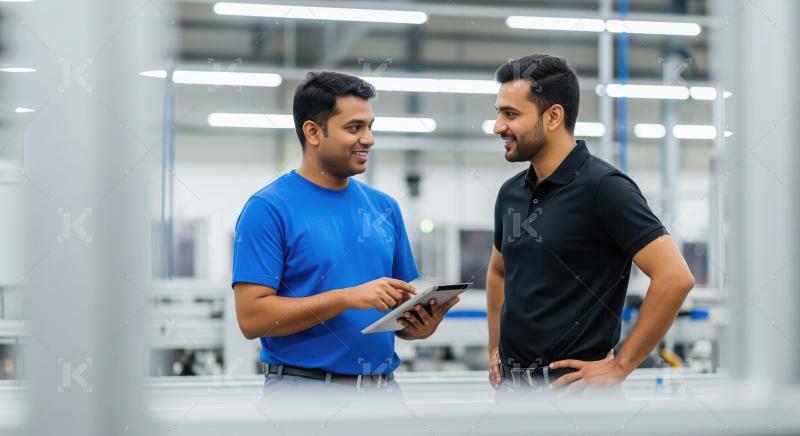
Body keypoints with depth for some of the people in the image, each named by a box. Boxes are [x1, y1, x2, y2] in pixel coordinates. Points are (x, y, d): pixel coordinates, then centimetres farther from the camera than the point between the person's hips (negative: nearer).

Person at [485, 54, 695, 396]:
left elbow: (675, 277, -19)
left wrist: (620, 366, -17)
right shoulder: (511, 193, 8)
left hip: (572, 389, -7)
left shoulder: (603, 187, -13)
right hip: (511, 383, 7)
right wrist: (495, 349, 15)